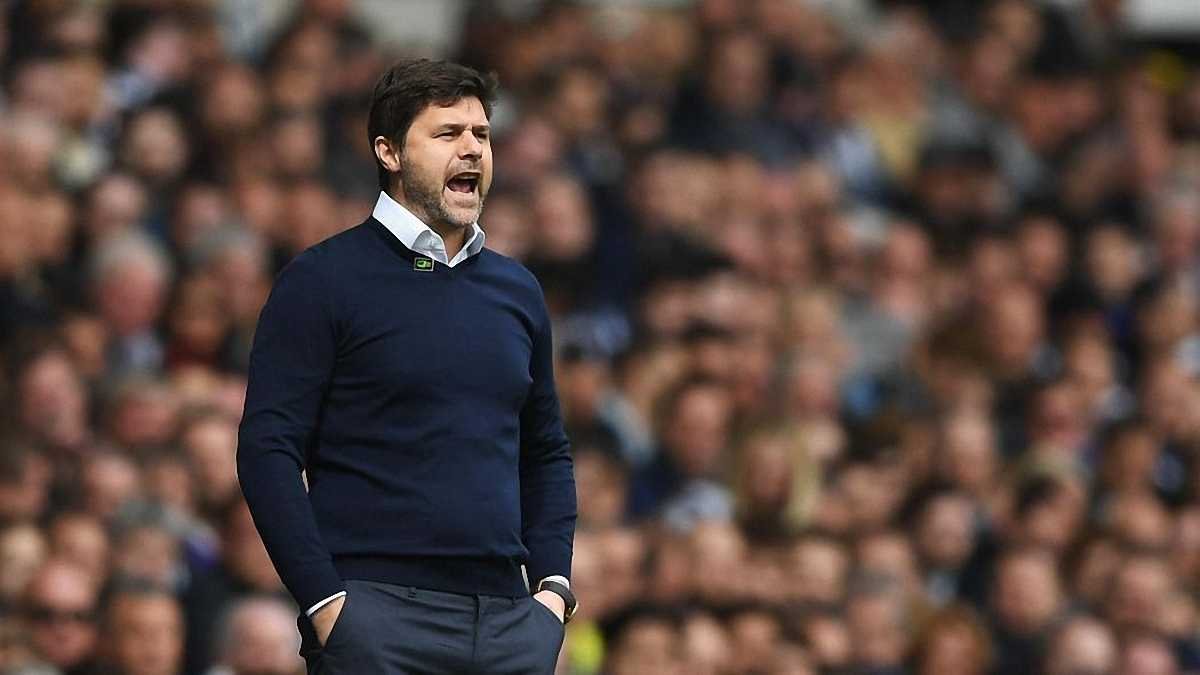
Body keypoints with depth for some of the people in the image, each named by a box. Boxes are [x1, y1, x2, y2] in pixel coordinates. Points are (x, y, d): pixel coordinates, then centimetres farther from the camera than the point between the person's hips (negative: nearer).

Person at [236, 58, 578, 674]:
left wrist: (554, 584, 8)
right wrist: (325, 601, -14)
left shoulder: (517, 291, 16)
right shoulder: (323, 280, -1)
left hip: (508, 621, 5)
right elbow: (267, 450, -6)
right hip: (377, 616, -5)